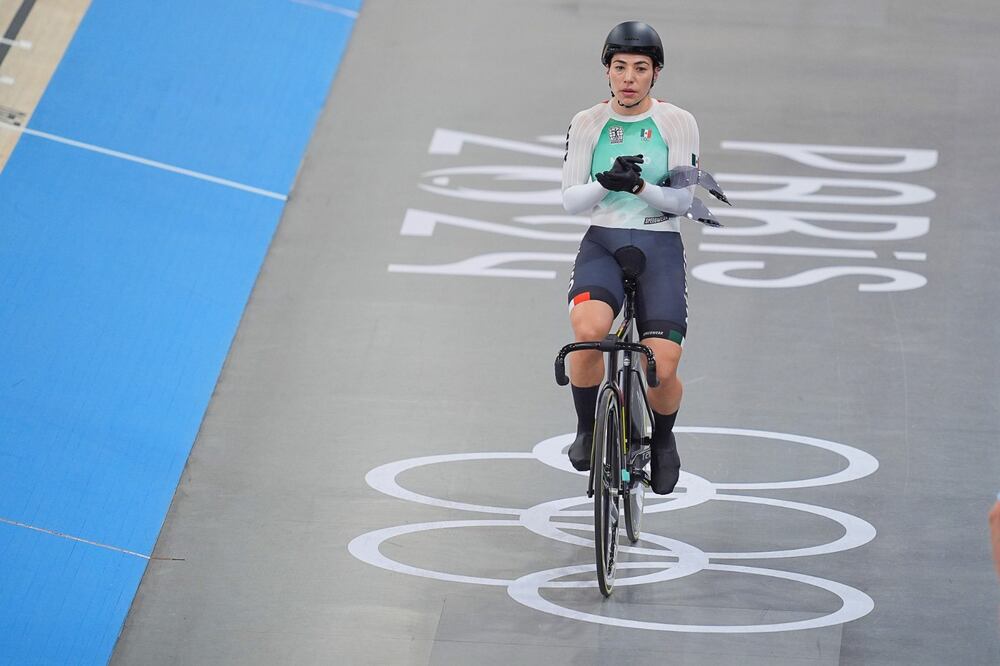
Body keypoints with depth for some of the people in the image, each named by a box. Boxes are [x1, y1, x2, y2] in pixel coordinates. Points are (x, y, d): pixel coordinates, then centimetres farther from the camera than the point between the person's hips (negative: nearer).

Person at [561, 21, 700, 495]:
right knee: (588, 330, -32)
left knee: (661, 368, -15)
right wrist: (605, 182, -21)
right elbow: (570, 200, 0)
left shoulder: (677, 123, 0)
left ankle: (663, 439, 20)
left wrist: (639, 186, -22)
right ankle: (588, 429, -7)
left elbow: (682, 199, -3)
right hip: (602, 242, 0)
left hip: (660, 247, 0)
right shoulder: (587, 124, 2)